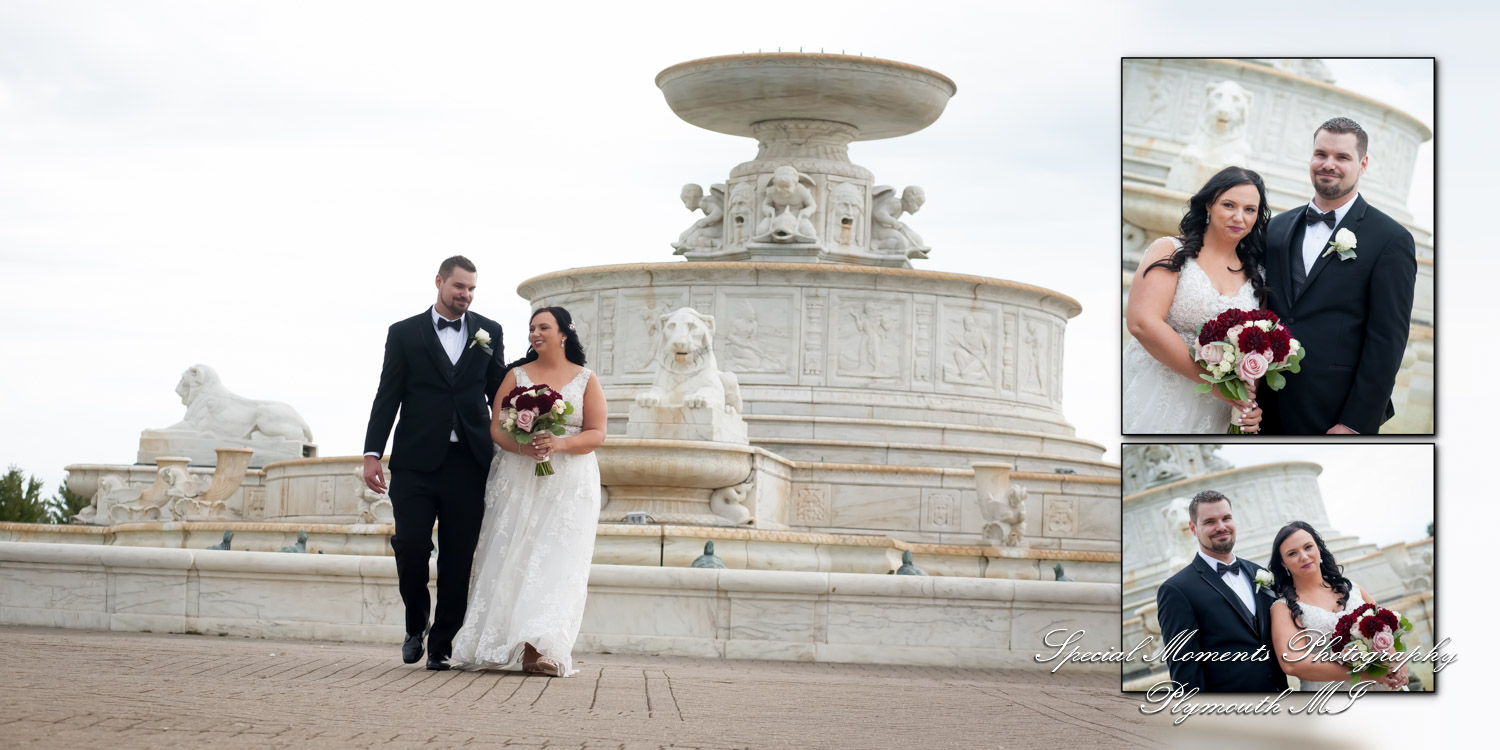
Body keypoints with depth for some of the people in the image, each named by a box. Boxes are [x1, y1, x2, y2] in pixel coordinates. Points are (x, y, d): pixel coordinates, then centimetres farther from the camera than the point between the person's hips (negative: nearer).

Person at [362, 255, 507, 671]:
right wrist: (372, 453, -3)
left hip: (468, 464, 1)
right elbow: (387, 397, 4)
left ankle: (441, 646, 11)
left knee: (458, 559, 2)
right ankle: (416, 625, 18)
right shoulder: (405, 333, 6)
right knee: (410, 546, -8)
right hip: (416, 461, -1)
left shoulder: (488, 332, 11)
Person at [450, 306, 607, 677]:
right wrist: (521, 445, -17)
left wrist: (559, 444, -17)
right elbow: (496, 427, 4)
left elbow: (596, 434, 0)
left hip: (569, 483, -1)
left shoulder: (586, 380, 7)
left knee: (555, 561, -12)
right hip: (517, 478, 2)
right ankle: (502, 644, -1)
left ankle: (541, 647, -19)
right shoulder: (517, 376, 11)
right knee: (511, 559, -4)